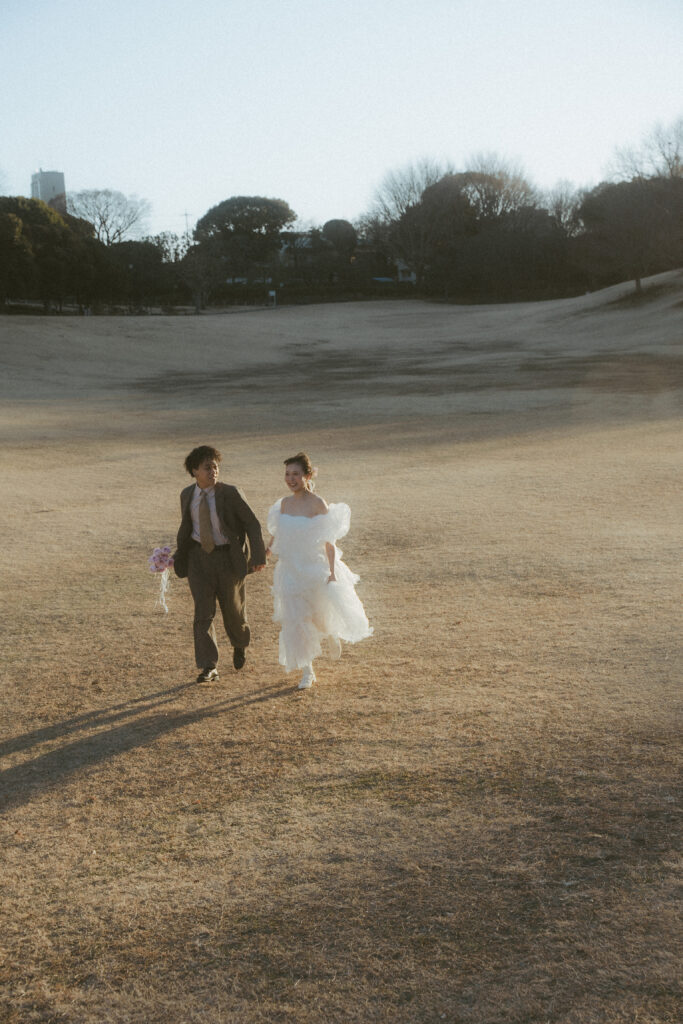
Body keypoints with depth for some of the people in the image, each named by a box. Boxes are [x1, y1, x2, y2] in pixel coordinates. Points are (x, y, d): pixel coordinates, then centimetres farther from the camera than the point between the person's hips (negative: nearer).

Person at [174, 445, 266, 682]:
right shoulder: (187, 495, 1)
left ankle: (240, 645, 43)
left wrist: (258, 557, -17)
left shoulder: (230, 493, -12)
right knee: (203, 612, -6)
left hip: (228, 558, -2)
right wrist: (178, 557, 10)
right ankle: (209, 668, -2)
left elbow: (252, 525, -10)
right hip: (199, 557, 2)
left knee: (233, 610, 11)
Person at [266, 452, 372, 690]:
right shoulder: (284, 503, 2)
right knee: (294, 620, 2)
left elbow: (329, 542, -13)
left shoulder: (317, 505, -15)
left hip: (314, 569, -4)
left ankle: (331, 634, 47)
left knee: (320, 615, 9)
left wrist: (332, 572, -18)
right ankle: (307, 672, 13)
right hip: (290, 570, 4)